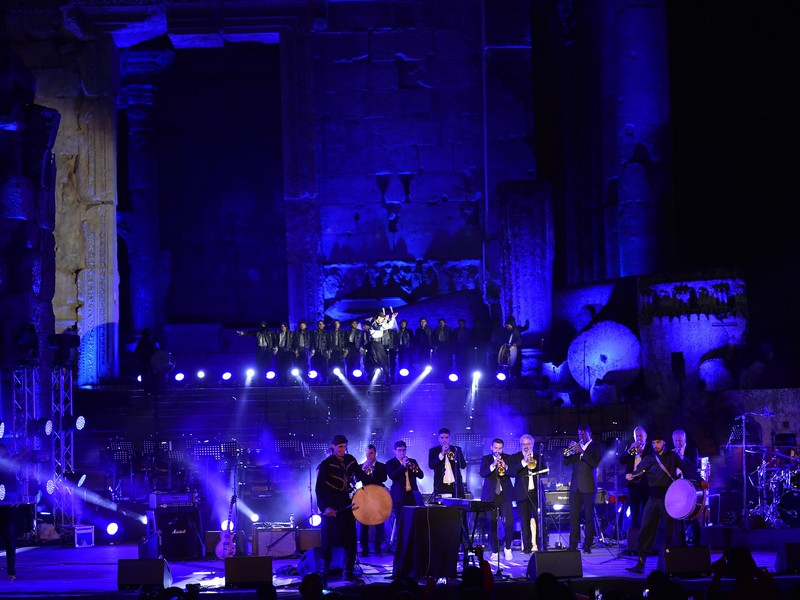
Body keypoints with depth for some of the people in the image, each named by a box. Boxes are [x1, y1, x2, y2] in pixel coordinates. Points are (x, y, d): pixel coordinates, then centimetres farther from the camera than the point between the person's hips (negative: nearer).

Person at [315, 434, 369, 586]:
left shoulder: (350, 459, 6)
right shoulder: (326, 464, -10)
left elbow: (361, 475, 15)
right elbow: (319, 488, -13)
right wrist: (325, 507, -22)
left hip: (347, 504, 6)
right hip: (332, 507, -5)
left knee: (351, 540, 7)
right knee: (328, 541, -2)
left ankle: (349, 573, 18)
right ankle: (324, 576, 4)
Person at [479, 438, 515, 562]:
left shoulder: (507, 458, 9)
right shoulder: (486, 459, 6)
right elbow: (482, 473, -9)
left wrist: (505, 466, -21)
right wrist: (493, 465, -23)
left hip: (505, 495, 0)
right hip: (491, 495, 0)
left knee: (509, 523, -8)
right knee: (492, 524, -2)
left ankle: (507, 548, 13)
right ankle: (495, 551, 7)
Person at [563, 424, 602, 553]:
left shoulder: (596, 447, 2)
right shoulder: (576, 446, 14)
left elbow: (595, 462, -13)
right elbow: (566, 461, 7)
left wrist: (582, 451, -19)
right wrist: (569, 451, -11)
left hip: (588, 486, -4)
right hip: (575, 486, 4)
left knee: (589, 516, -2)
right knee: (573, 516, 0)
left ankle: (587, 546, 0)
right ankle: (573, 545, 3)